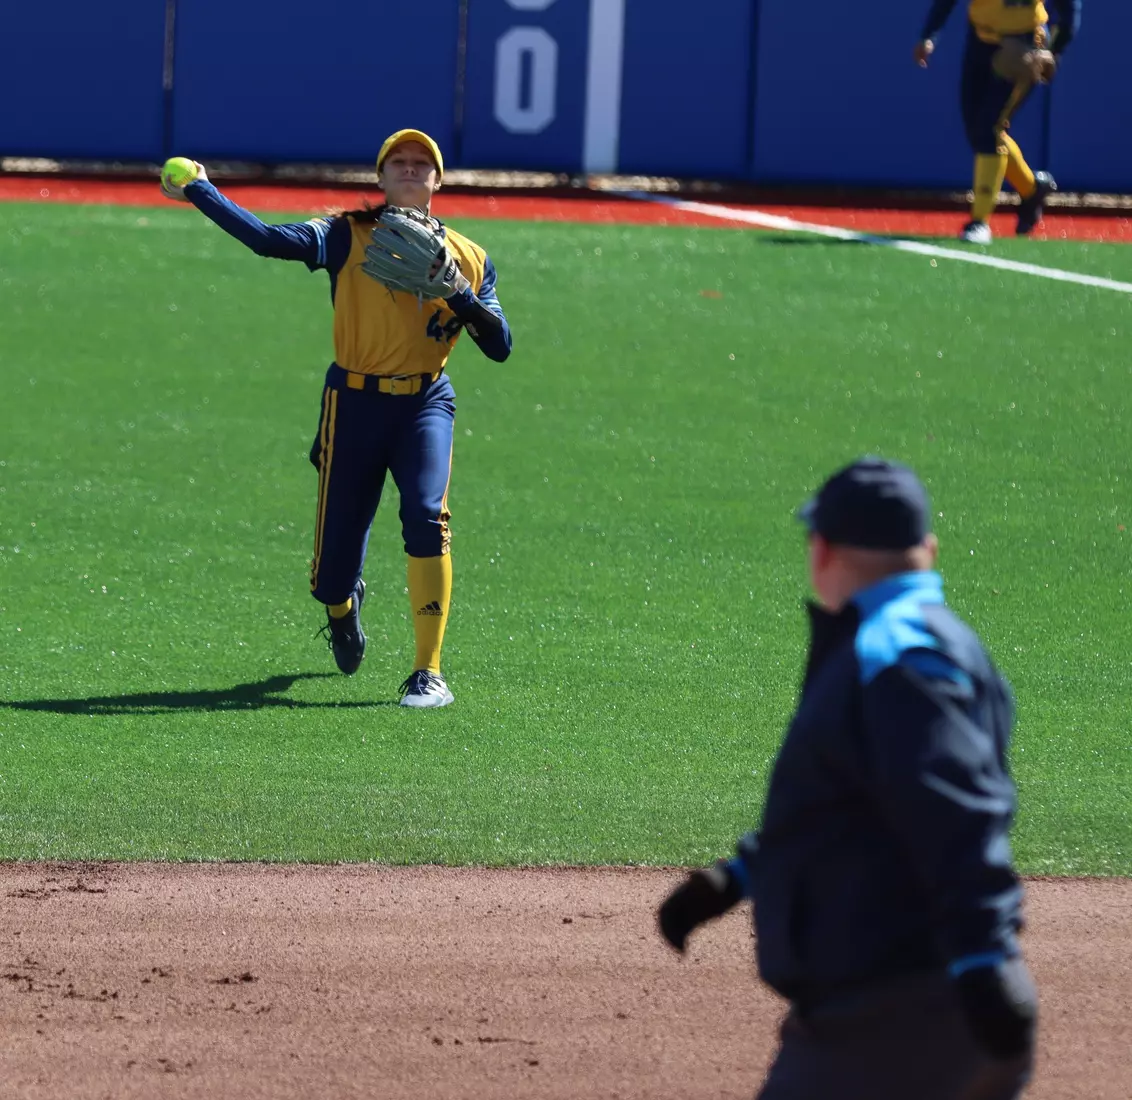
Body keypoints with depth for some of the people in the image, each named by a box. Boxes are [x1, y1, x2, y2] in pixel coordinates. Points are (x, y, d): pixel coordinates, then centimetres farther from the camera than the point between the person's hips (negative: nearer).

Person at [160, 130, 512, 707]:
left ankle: (428, 673, -21)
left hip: (424, 404, 0)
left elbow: (500, 347, 2)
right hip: (354, 404, 0)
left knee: (425, 516, -27)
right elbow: (268, 239, -14)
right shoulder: (348, 237, 1)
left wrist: (458, 291, -13)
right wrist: (198, 192, -18)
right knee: (331, 572, 3)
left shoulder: (467, 257, 7)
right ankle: (344, 605, 44)